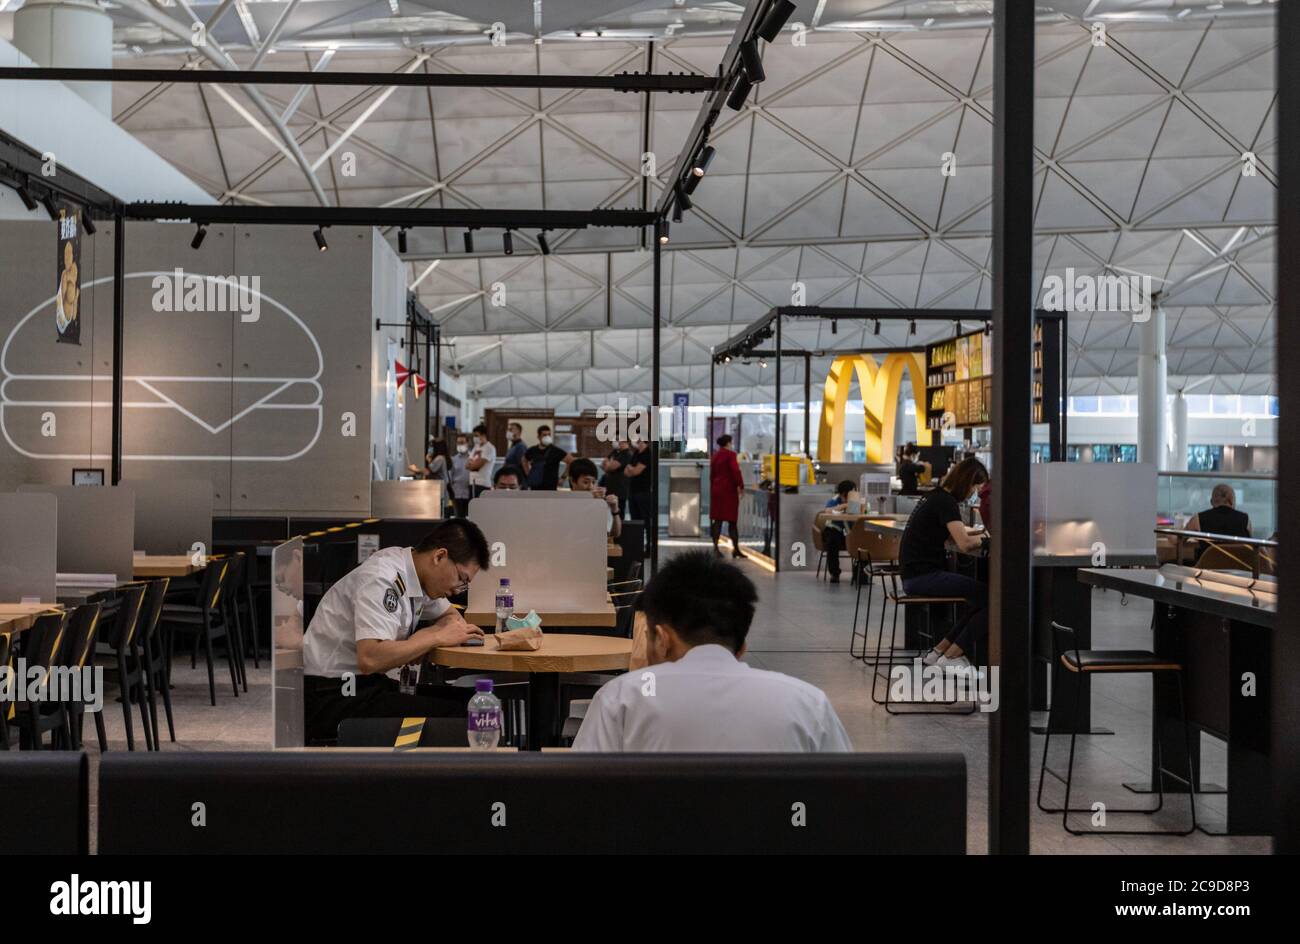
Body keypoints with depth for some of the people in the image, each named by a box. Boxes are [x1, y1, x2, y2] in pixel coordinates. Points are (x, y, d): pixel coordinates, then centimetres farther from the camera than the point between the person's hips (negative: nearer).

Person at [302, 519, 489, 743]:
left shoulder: (419, 573, 5)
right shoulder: (382, 579, -20)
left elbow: (450, 615, 23)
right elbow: (370, 658, -31)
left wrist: (455, 628, -2)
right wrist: (438, 637, -21)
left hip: (371, 683, 9)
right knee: (451, 717, -22)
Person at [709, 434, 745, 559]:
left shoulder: (715, 456, 14)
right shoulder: (730, 454, -8)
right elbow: (735, 470, -19)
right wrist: (741, 486, -15)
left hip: (716, 489, 6)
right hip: (729, 489, -6)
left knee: (717, 519, 5)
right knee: (732, 520, 0)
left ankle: (715, 546, -3)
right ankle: (735, 548, 5)